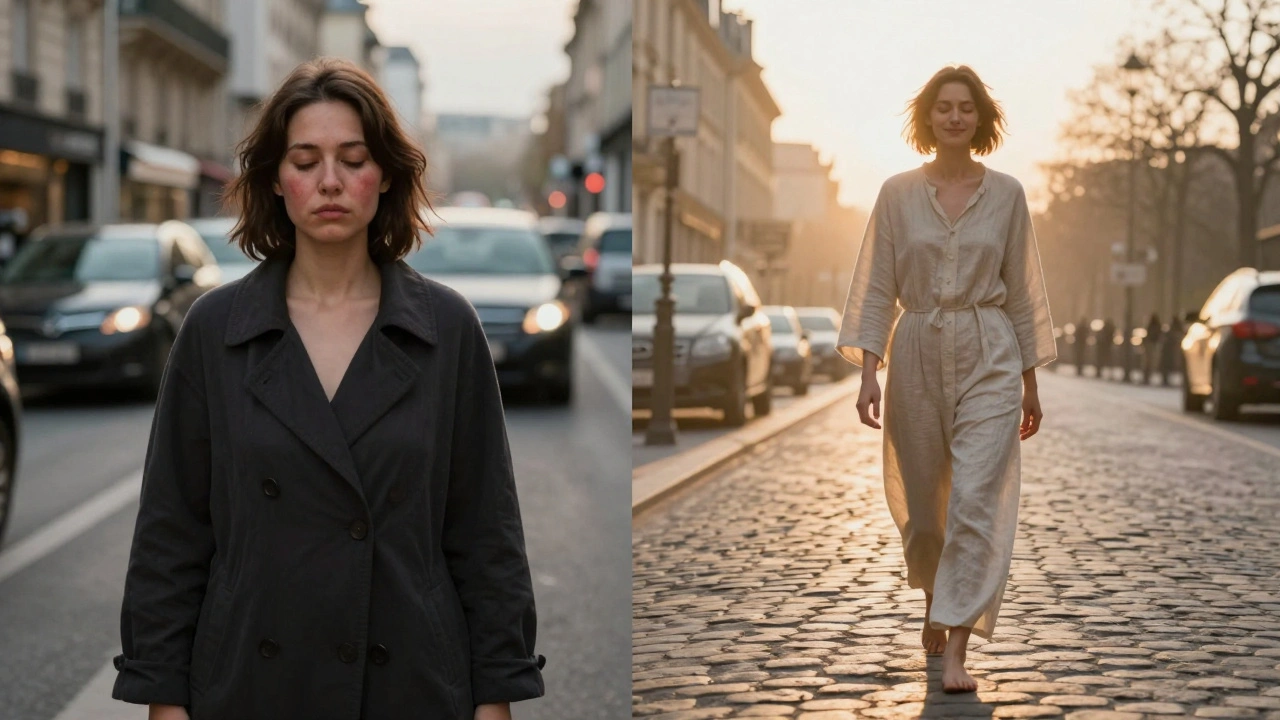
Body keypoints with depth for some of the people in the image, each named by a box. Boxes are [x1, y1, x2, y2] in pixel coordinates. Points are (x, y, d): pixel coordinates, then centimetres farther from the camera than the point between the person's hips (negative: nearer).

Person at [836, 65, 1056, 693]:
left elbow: (1022, 290, 8)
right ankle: (936, 603, 40)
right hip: (917, 353, 1)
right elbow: (876, 288, 2)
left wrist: (1030, 382, 9)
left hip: (989, 357, -1)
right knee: (920, 501, 11)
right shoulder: (897, 194, 2)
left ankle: (956, 651, -11)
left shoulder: (1007, 194, 3)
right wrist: (869, 371, -8)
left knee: (978, 500, -12)